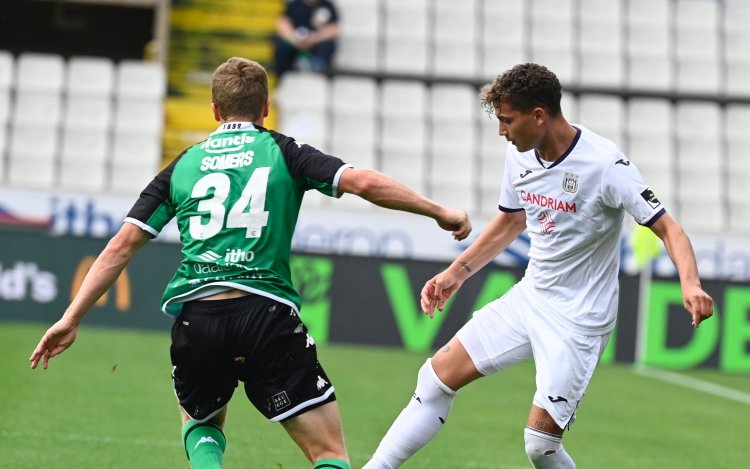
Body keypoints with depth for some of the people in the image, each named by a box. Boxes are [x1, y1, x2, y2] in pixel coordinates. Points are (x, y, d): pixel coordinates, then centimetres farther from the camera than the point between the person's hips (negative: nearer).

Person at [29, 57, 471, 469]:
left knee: (201, 424, 32)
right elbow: (363, 182, -3)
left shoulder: (183, 165, 17)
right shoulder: (282, 151, 9)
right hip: (267, 316, -3)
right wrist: (439, 211, 8)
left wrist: (71, 319, 16)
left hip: (195, 319, 3)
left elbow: (123, 244, 13)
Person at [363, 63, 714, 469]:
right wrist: (456, 272, 18)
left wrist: (690, 285, -39)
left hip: (579, 319, -7)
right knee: (438, 375, 3)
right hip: (528, 298, 7)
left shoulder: (605, 164, -22)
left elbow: (669, 230, -21)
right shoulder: (519, 156, 0)